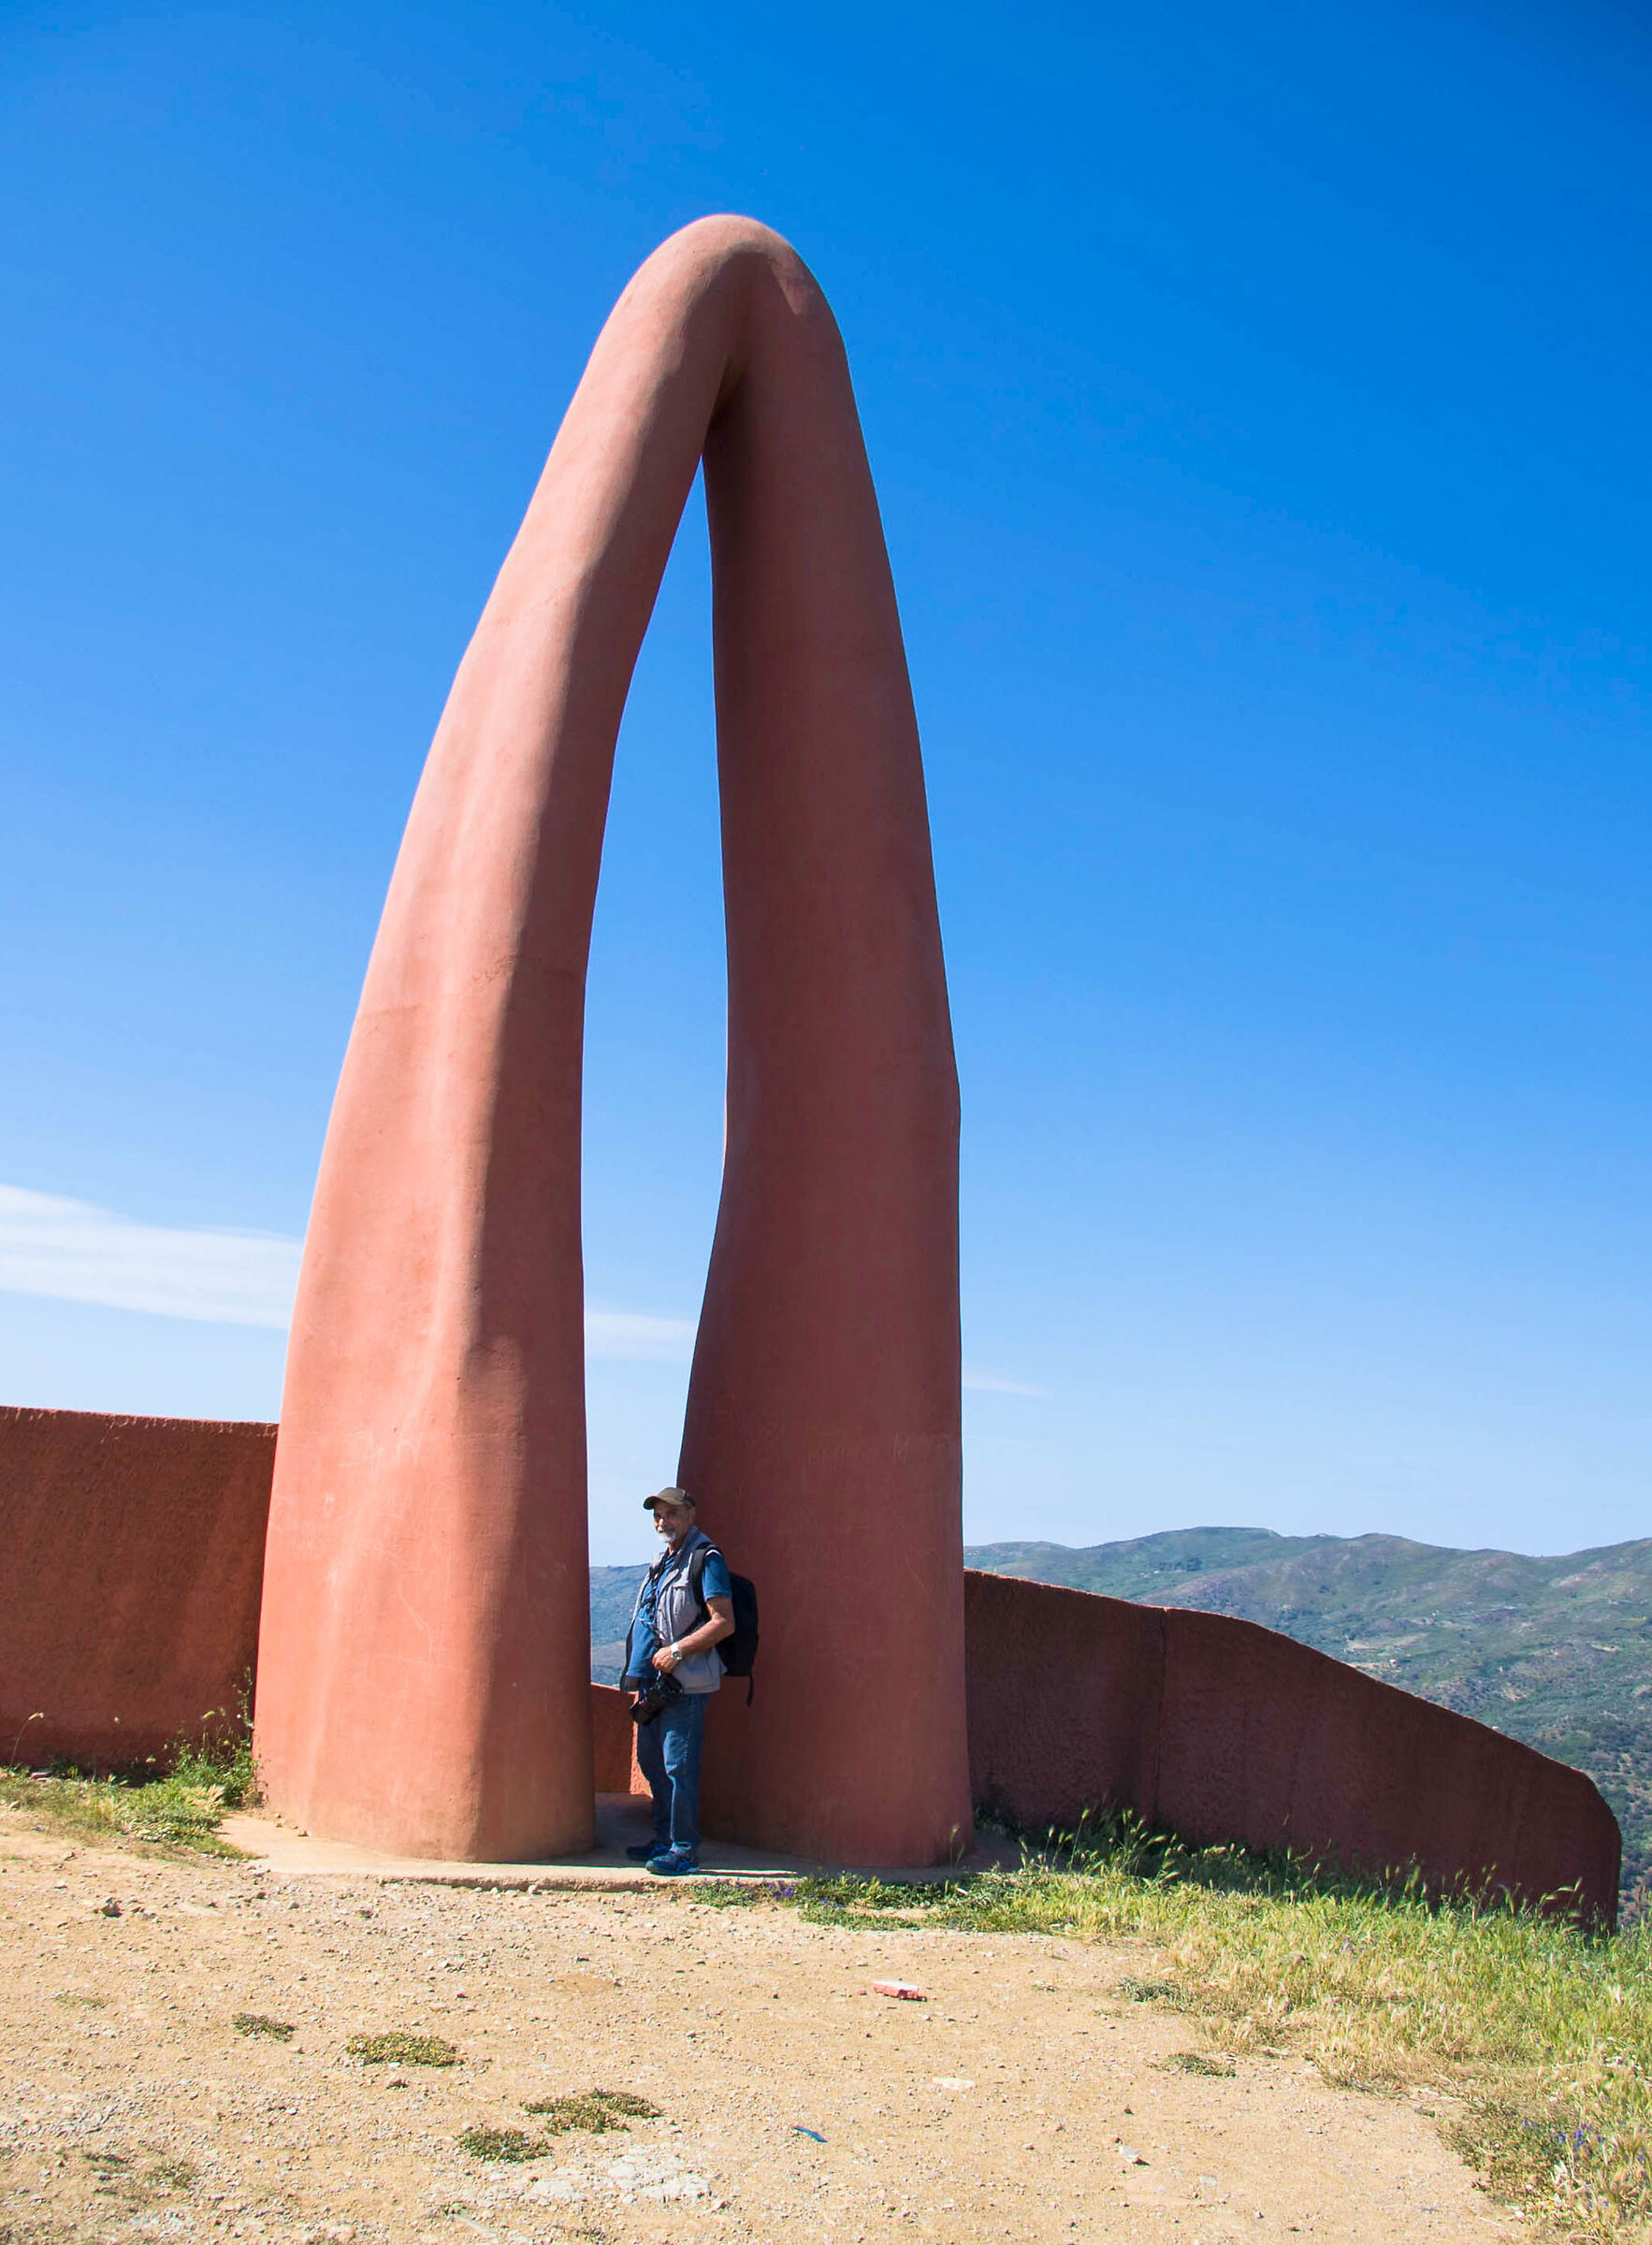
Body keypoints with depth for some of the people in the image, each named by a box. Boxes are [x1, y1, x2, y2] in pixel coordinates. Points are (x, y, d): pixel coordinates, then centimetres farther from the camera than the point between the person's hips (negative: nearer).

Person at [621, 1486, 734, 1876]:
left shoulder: (705, 1559, -9)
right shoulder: (663, 1562, 19)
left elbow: (724, 1623, -17)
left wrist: (677, 1651, -20)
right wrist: (641, 1677, 20)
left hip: (684, 1685, -9)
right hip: (656, 1682, 9)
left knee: (679, 1766, -8)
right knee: (652, 1761, 15)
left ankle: (685, 1849, 0)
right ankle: (664, 1840, 25)